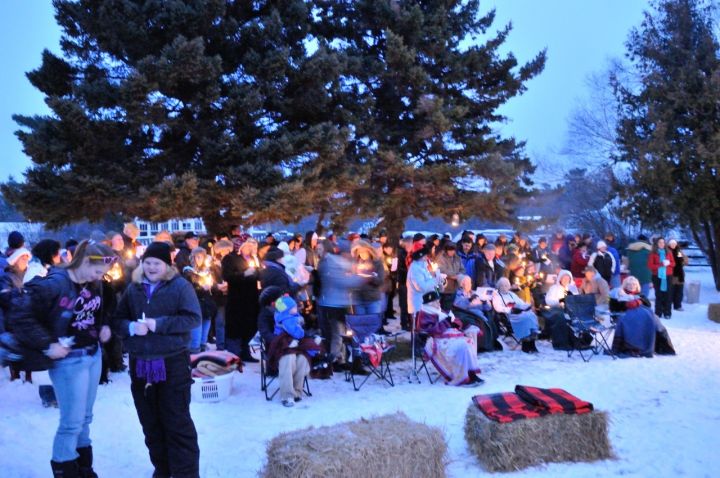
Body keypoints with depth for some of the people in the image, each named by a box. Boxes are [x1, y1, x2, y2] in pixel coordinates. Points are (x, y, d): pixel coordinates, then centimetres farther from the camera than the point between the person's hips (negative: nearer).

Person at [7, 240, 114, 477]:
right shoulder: (54, 283, -18)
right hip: (69, 360, -7)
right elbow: (18, 315, -19)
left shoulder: (94, 285, 4)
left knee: (85, 417, 16)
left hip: (94, 355, 7)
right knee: (72, 421, -1)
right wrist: (47, 344, -19)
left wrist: (104, 326, 3)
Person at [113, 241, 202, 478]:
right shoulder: (133, 288, 7)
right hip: (140, 364, 5)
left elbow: (194, 318, -13)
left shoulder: (180, 285, -6)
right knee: (150, 421, 15)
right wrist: (131, 327, -13)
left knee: (177, 421, 0)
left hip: (172, 363, -5)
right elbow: (117, 320, 9)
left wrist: (159, 324, -20)